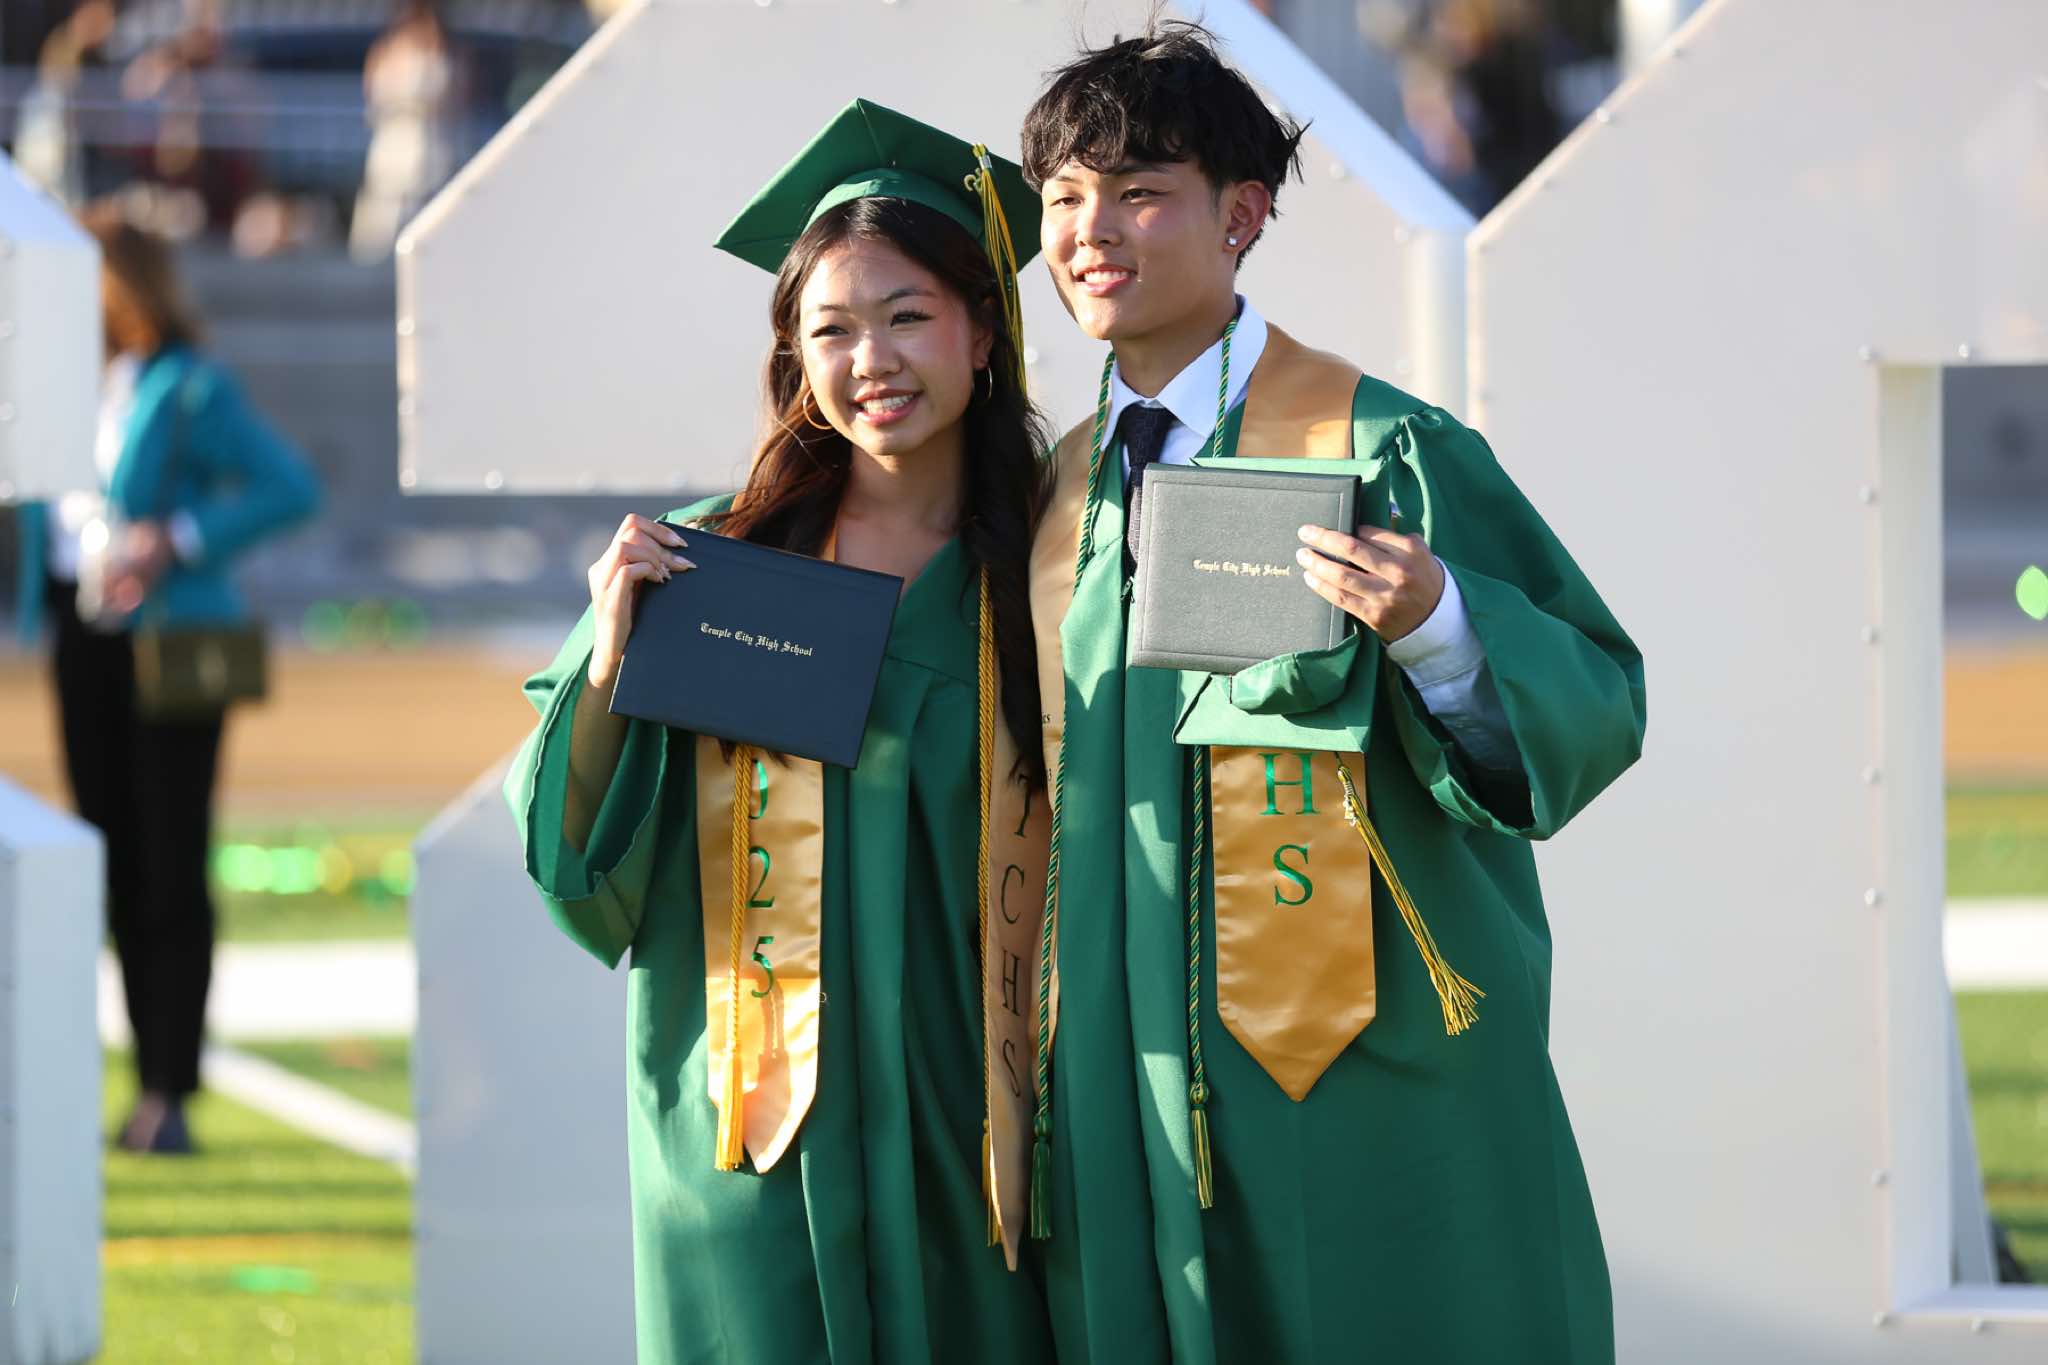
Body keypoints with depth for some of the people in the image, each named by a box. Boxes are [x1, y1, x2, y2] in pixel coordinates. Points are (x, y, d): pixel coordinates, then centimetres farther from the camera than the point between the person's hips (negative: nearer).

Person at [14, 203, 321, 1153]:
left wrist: (179, 541, -17)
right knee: (118, 868, 9)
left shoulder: (189, 391, -10)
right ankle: (149, 1079, 15)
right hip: (84, 641, 6)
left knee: (170, 871, -4)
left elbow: (291, 490, -11)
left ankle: (169, 1092, -2)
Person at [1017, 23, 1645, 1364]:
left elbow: (1599, 710, -9)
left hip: (1360, 1090, -5)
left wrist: (1436, 625, -27)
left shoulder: (1384, 454, -5)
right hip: (1131, 1109, 5)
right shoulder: (1058, 493, 12)